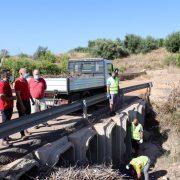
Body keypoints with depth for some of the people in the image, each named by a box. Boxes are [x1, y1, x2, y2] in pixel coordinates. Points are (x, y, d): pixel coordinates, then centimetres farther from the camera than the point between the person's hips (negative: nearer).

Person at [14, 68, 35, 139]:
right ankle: (22, 134, 7)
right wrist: (22, 105, -24)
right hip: (21, 102, -9)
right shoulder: (18, 82, -17)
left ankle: (25, 130, 32)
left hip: (27, 101, 9)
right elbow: (18, 95, -21)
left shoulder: (25, 81, 11)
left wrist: (32, 99, 21)